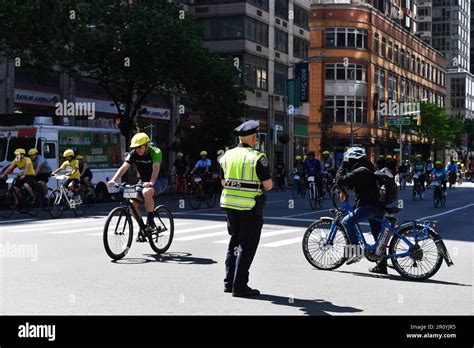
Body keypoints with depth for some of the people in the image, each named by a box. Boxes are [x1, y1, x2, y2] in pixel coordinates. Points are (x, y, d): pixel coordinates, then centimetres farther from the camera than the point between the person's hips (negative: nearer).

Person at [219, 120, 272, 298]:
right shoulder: (257, 157, -12)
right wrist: (259, 186, 9)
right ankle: (240, 286, 0)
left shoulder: (227, 156, 6)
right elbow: (268, 185, -12)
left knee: (234, 243, 18)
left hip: (230, 205, 6)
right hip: (251, 207, -6)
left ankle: (229, 282, 20)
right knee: (247, 246, 0)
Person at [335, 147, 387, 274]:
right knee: (378, 236, 13)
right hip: (378, 206, 10)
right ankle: (382, 266, 18)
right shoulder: (368, 168, 19)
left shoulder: (359, 171, -13)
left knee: (347, 221, -11)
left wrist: (343, 165, -1)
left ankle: (357, 250, -13)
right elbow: (352, 183, 33)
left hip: (369, 206, -10)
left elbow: (341, 180, -12)